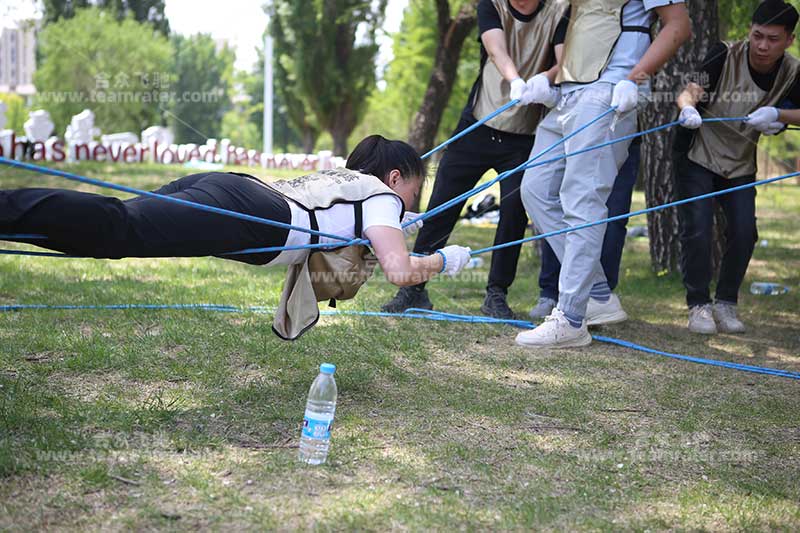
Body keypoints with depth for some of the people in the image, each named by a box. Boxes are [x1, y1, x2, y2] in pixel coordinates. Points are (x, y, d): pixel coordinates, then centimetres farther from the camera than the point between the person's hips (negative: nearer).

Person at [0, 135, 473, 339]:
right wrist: (444, 260, 19)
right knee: (118, 229, -27)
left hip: (219, 185, 8)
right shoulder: (383, 197, 15)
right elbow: (399, 272, 0)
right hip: (242, 216, -8)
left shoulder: (342, 176, 38)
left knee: (109, 228, -11)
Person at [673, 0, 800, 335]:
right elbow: (690, 92, -30)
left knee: (744, 232, -5)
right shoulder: (725, 55, -21)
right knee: (697, 230, -13)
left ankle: (726, 303, 15)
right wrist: (688, 108, -53)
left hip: (741, 163, 3)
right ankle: (698, 305, 1)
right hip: (698, 156, -3)